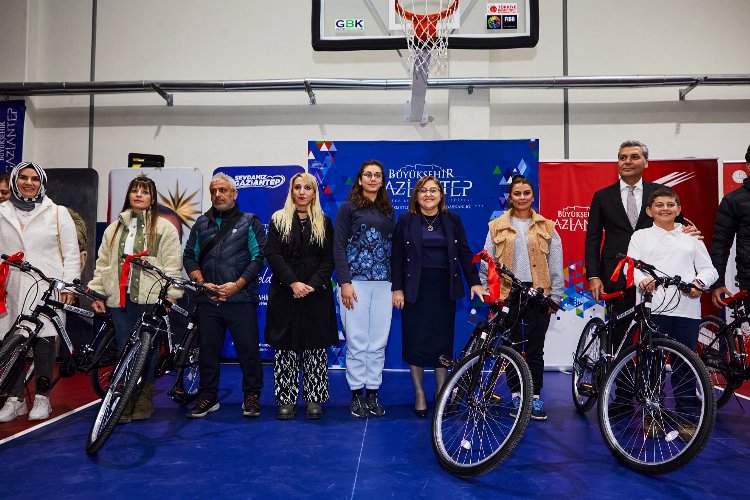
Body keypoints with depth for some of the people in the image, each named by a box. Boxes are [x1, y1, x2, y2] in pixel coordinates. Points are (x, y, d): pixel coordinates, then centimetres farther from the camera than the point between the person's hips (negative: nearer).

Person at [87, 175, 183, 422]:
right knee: (124, 351, 5)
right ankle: (123, 402, 14)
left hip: (151, 299, -3)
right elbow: (103, 263, 15)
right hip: (120, 299, 3)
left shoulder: (164, 228, 2)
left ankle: (143, 401, 18)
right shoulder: (114, 228, 15)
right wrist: (96, 293, 9)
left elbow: (172, 265, -3)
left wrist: (171, 294, -10)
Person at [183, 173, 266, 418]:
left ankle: (252, 396, 14)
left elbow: (258, 257, -3)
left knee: (248, 348, -1)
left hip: (240, 298, -3)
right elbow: (189, 256, 13)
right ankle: (208, 396, 23)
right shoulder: (201, 223, 15)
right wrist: (203, 283, -2)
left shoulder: (250, 222, 5)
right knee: (208, 349, 9)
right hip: (207, 299, 4)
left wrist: (237, 285, -12)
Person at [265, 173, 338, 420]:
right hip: (285, 292, 0)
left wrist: (313, 284, -12)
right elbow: (273, 255, -2)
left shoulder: (324, 222, 10)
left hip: (316, 294, 1)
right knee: (285, 347, 2)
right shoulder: (278, 220, 8)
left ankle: (314, 398, 12)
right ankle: (286, 400, 10)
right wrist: (293, 283, -15)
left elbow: (329, 258, 3)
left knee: (315, 347, 2)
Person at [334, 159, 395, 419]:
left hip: (382, 284, 4)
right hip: (356, 282, -4)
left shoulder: (387, 211, 15)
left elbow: (392, 247, 16)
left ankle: (373, 392, 17)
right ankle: (356, 394, 13)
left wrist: (395, 284, 9)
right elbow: (339, 246, -4)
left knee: (378, 342, 6)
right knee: (357, 342, 0)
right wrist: (344, 282, -12)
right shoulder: (348, 207, 2)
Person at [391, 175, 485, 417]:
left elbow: (465, 253, 7)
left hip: (444, 287, 1)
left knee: (443, 341, 6)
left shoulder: (452, 219, 8)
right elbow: (397, 257, 0)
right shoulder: (406, 220, 3)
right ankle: (419, 395, 16)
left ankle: (442, 394, 20)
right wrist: (397, 288, -6)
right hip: (415, 288, -1)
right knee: (416, 341, 2)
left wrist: (474, 282, -1)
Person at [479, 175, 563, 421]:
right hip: (507, 295, 0)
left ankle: (535, 397, 15)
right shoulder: (497, 227, 6)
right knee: (512, 347, 7)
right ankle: (517, 395, 20)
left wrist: (555, 296, 1)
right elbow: (487, 263, 5)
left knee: (535, 349, 3)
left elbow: (555, 265, 6)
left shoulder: (546, 227, 7)